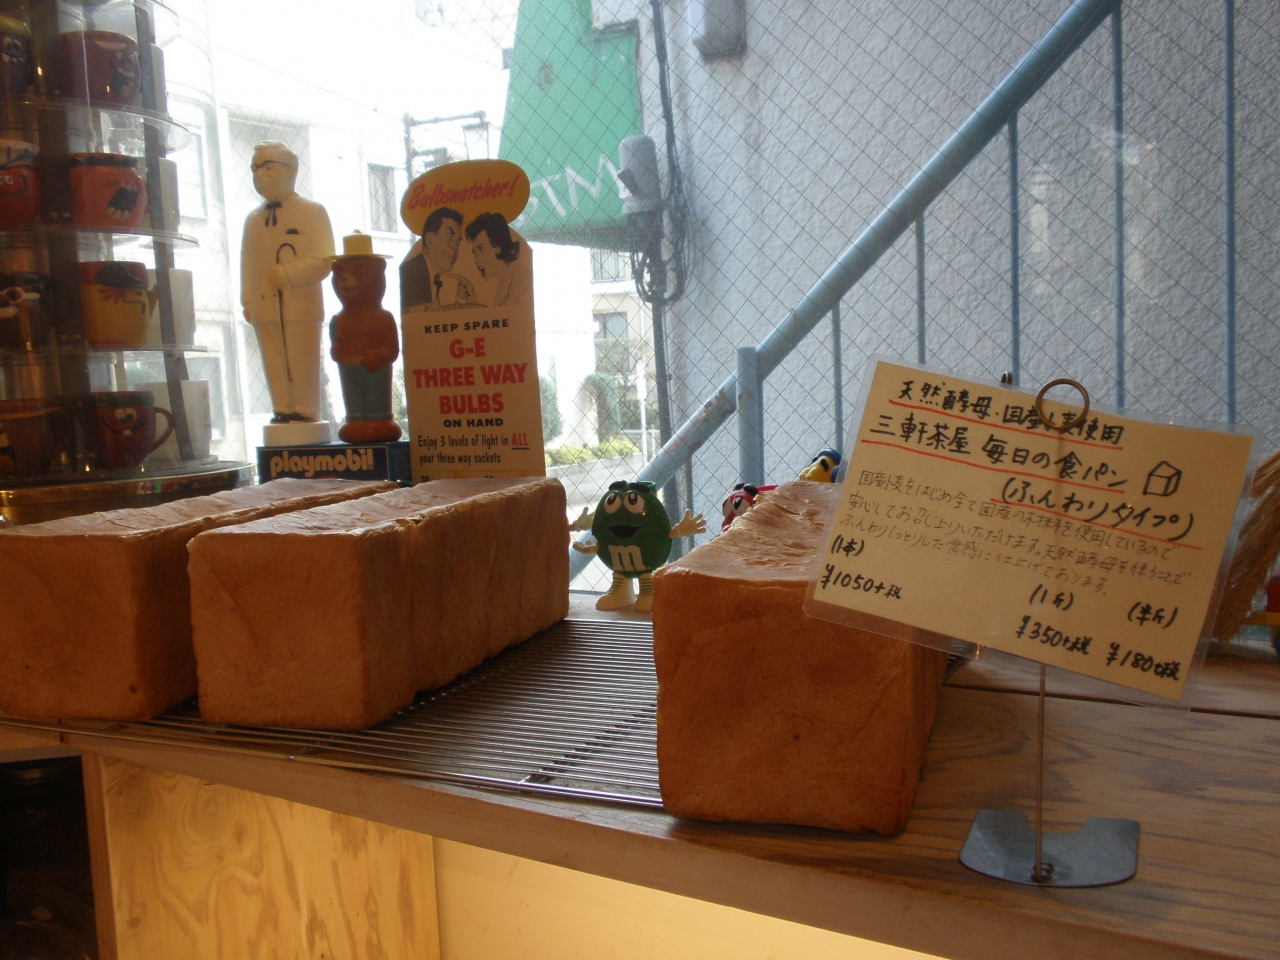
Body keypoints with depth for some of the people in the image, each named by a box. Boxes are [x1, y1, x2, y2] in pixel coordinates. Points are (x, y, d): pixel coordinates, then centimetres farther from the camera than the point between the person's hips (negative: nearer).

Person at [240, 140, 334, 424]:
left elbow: (322, 260, -7)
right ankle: (283, 411, 11)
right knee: (275, 366, 4)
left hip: (301, 305, -4)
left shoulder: (313, 212, 4)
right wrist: (247, 300, 4)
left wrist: (286, 274, -18)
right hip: (264, 307, 5)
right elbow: (246, 263, 16)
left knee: (302, 366, -3)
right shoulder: (253, 219, 19)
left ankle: (305, 413, 4)